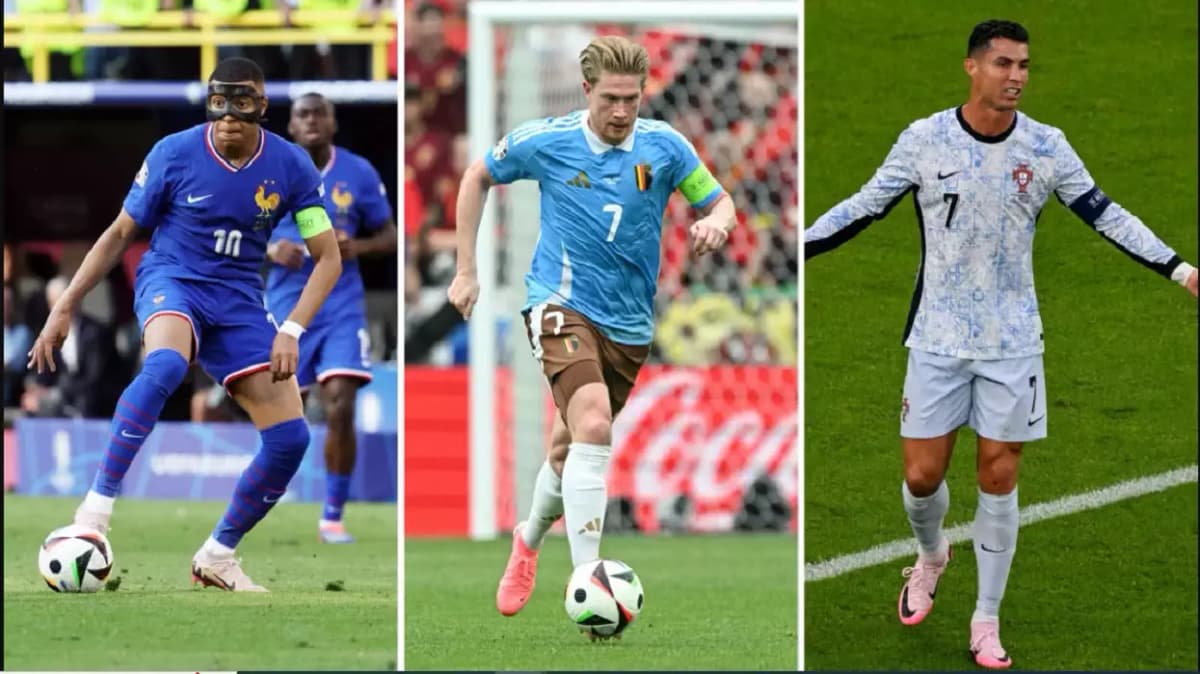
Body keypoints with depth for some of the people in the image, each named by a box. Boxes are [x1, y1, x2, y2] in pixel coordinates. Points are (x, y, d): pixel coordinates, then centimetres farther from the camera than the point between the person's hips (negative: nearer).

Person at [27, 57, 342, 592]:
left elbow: (327, 258, -1)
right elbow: (119, 235, 1)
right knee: (164, 365, -40)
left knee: (290, 438, -8)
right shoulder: (175, 153, -11)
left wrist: (291, 331, -14)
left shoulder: (290, 166, -6)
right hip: (172, 281, -3)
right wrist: (65, 307, -2)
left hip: (239, 299, 3)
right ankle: (97, 505, -36)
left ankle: (218, 555, 11)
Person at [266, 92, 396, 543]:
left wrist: (358, 247, -14)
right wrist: (270, 249, -15)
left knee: (341, 408, -15)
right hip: (286, 304, 1)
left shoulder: (359, 174, -1)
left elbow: (389, 237, 7)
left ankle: (333, 517, -4)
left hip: (342, 306, -1)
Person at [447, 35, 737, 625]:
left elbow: (720, 202, 5)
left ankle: (530, 541, 48)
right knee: (593, 424, -27)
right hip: (563, 304, -4)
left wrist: (715, 223, -21)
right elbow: (477, 178, 8)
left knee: (571, 445, 16)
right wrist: (466, 270, 6)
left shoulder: (664, 147, -5)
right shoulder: (544, 142, -8)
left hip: (629, 322, 4)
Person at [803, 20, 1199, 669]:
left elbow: (1103, 214, 4)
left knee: (998, 478, 0)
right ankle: (931, 556, 34)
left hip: (1012, 344, 1)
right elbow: (864, 207, 1)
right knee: (922, 475, 0)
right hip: (938, 340, 0)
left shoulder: (1046, 146, -5)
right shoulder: (924, 139, -8)